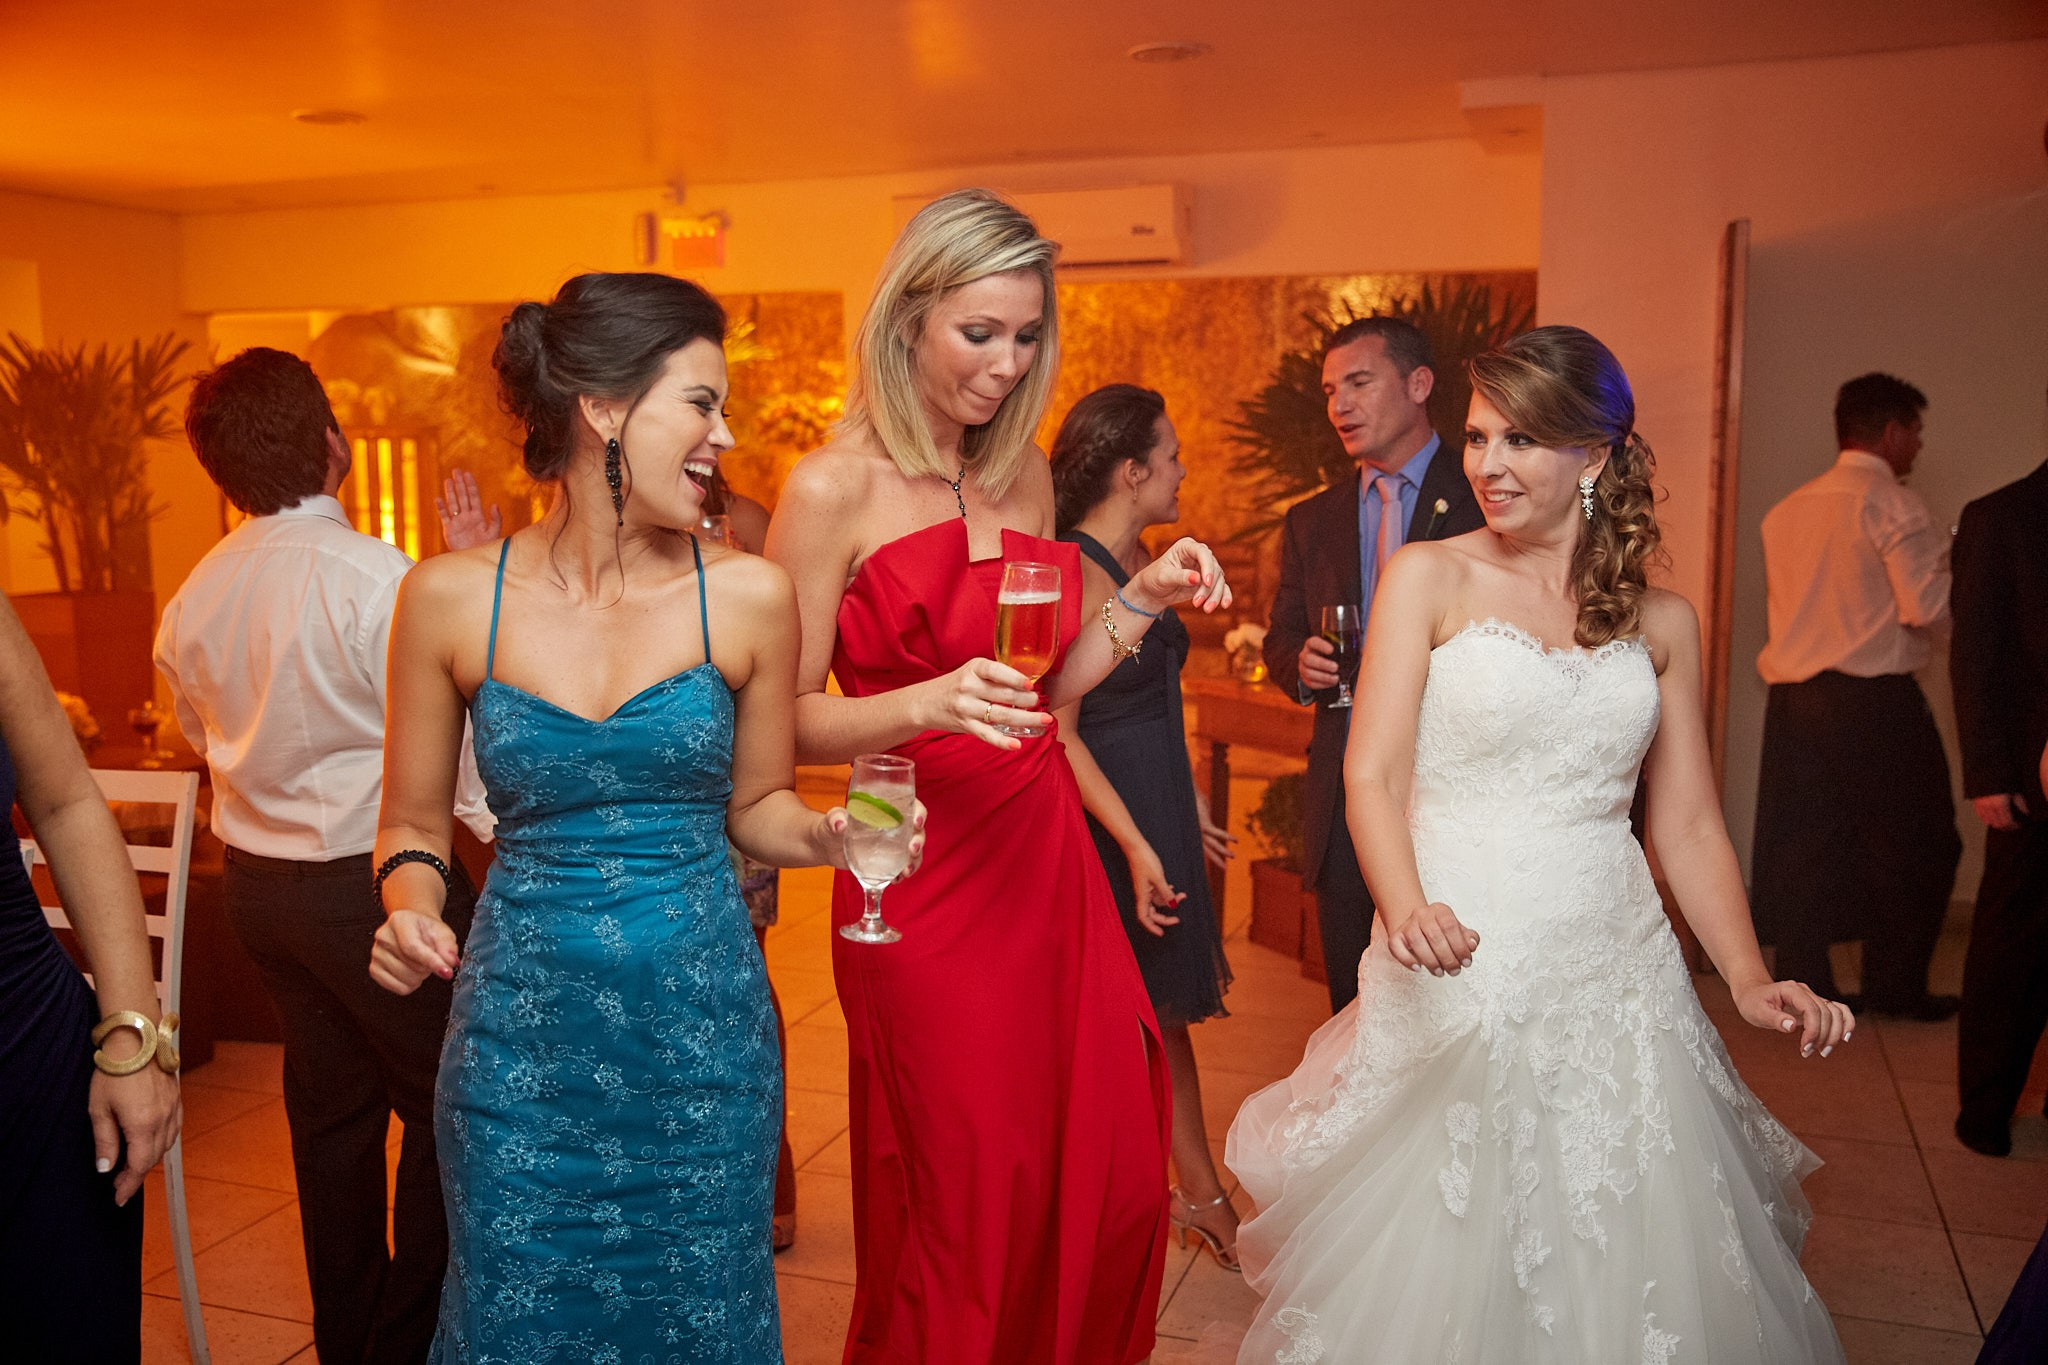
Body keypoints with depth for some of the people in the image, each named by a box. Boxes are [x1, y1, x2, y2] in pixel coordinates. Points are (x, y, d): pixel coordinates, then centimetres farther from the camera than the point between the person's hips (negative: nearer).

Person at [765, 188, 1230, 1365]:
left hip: (1049, 860, 6)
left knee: (1112, 1181, 12)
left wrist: (1140, 604, 2)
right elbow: (785, 719, -8)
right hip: (924, 873, -6)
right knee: (961, 1209, 7)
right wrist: (926, 705, -24)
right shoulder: (835, 488, -8)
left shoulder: (1026, 476, 11)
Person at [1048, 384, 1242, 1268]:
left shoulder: (1137, 560, 9)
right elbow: (1057, 731, -22)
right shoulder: (1076, 575, -19)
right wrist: (1138, 846, -24)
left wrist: (1192, 811, 20)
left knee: (1166, 1010, 17)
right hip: (1103, 822, -9)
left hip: (1157, 814, 9)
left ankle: (1199, 1194, 29)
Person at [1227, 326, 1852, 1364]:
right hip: (1458, 965, -3)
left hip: (1613, 971, 3)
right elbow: (1373, 774, -8)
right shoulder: (1428, 579, -1)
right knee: (1445, 1259, 5)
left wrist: (1748, 979, -3)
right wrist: (1408, 909, -26)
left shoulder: (1661, 621, 8)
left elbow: (1688, 824, 10)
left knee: (1621, 1272, 11)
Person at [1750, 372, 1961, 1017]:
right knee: (1917, 844, 8)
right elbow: (1928, 608, -14)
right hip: (1872, 699, -6)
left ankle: (1804, 987, 13)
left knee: (1801, 843, 9)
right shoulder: (1894, 505, -7)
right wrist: (1955, 568, 6)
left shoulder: (1786, 510, 13)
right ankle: (1896, 987, 15)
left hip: (1791, 695, 7)